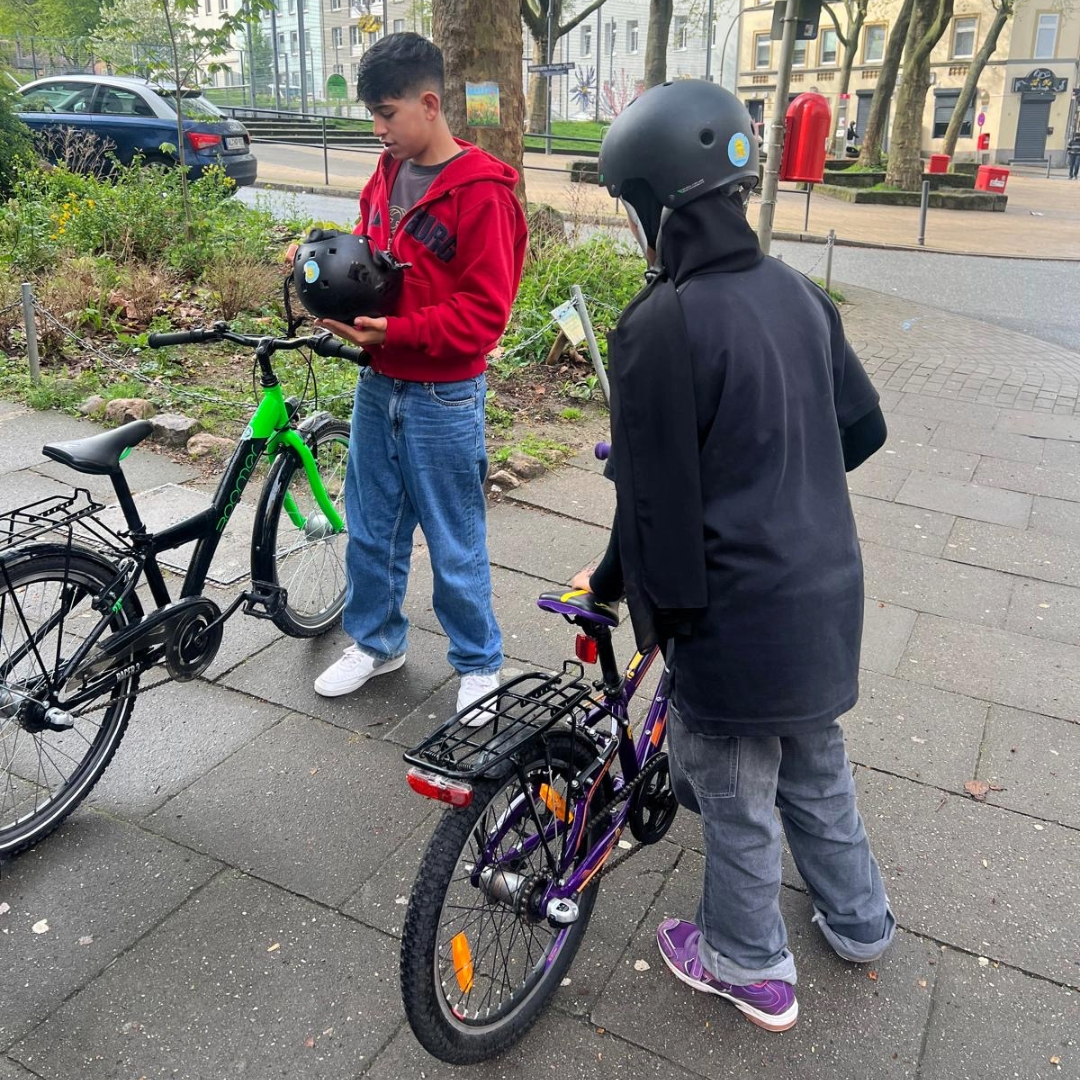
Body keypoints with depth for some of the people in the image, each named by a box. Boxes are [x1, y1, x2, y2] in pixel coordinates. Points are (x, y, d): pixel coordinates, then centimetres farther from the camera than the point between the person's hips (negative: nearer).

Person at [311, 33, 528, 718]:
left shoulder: (481, 193, -15)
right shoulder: (387, 177, 8)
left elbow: (485, 312, -19)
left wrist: (395, 331, -24)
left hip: (444, 398, -7)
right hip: (378, 387, 7)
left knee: (456, 545, 6)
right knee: (370, 530, 18)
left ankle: (479, 665, 26)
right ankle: (376, 642, 38)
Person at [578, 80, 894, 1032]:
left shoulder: (659, 328, -22)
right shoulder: (796, 292, 1)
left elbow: (657, 501, -19)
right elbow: (864, 427, 9)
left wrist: (613, 586, -1)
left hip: (735, 620, -7)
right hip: (826, 595, 7)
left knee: (734, 801, 15)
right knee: (815, 764, 27)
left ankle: (750, 969, 38)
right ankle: (859, 923, 48)